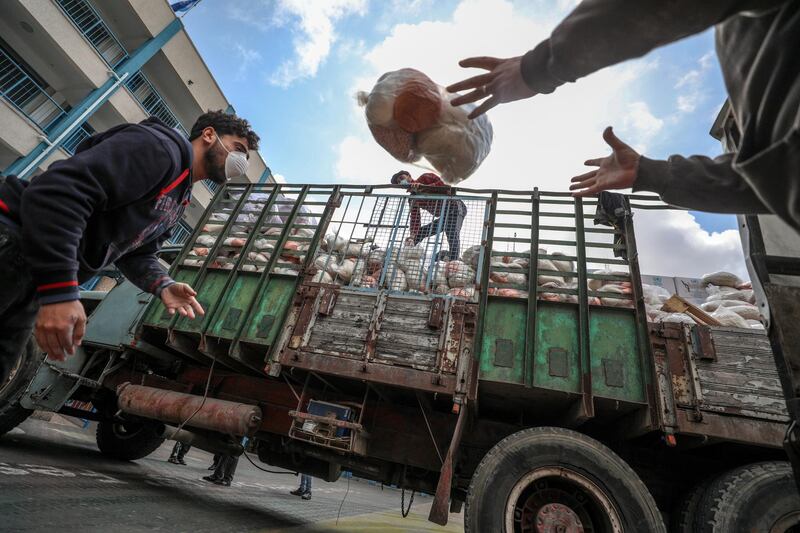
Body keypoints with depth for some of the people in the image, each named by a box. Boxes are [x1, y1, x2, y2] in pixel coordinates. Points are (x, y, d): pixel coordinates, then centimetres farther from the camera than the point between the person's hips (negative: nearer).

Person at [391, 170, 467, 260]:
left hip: (455, 207, -7)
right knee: (420, 233, 6)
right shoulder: (413, 199, 9)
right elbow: (414, 219, -5)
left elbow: (444, 186, -22)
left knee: (452, 234, -28)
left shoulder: (425, 178, -7)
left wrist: (424, 186, -27)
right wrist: (412, 236, -21)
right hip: (445, 216, 8)